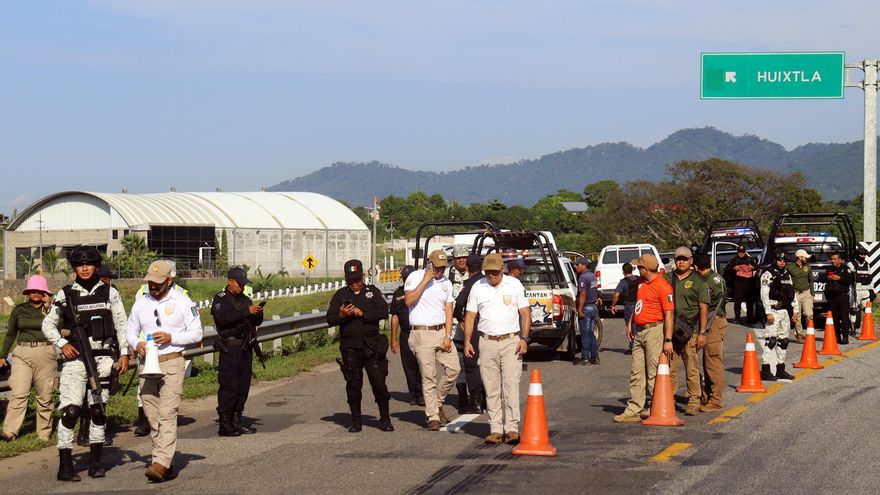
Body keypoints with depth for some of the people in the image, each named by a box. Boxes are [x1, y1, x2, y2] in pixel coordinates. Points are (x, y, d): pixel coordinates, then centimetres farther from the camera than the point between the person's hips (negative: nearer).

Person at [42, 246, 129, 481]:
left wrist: (124, 353, 1)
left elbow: (121, 324, 9)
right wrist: (62, 343, -4)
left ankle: (96, 462, 15)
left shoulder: (109, 293, 7)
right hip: (75, 357, -2)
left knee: (98, 409, 7)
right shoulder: (65, 294, 4)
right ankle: (65, 465, -8)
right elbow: (48, 324, 10)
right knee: (70, 409, -10)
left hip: (103, 357, 2)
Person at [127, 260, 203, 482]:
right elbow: (130, 331, 20)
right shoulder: (141, 303, 14)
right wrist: (137, 344, -3)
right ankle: (168, 466, 9)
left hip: (172, 363, -5)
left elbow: (196, 332, 1)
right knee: (152, 417, 3)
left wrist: (171, 337, -13)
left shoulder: (183, 301, 2)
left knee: (167, 414, -15)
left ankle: (161, 463, -24)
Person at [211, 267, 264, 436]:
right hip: (230, 348, -7)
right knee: (229, 385, -10)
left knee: (243, 385, 8)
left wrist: (258, 314, -5)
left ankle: (237, 422, 14)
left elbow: (256, 322, 18)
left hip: (246, 347, 7)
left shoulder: (245, 300, 19)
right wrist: (246, 311, -27)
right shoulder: (220, 299, -3)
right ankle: (224, 424, -9)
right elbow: (223, 318, -22)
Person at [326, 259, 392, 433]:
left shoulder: (372, 292, 9)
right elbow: (330, 319, 3)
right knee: (353, 385, 4)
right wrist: (341, 315, -16)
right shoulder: (340, 295, 10)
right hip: (350, 348, 1)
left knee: (379, 382, -3)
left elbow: (384, 312, -5)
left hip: (372, 345, -1)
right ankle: (356, 421, 14)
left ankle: (385, 419, 8)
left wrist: (362, 314, -12)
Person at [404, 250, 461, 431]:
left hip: (441, 332, 5)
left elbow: (448, 311, 10)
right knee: (428, 376, -5)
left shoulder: (446, 283, 12)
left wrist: (447, 336, -1)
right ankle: (433, 417, -1)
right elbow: (409, 300, -17)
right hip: (422, 333, -5)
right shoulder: (416, 277, -2)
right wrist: (426, 280, -17)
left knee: (454, 368, -3)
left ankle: (438, 402, 17)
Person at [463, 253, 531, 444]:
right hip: (487, 342, 2)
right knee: (491, 389, 2)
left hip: (511, 342, -2)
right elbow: (470, 316, 11)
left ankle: (512, 428, -9)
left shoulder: (514, 285, 4)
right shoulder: (477, 287, 7)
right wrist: (467, 341, 1)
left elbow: (525, 313, 5)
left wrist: (524, 338, -6)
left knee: (511, 385, -10)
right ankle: (495, 430, 6)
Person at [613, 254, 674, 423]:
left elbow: (669, 314, -18)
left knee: (654, 374, -6)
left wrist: (668, 340, -23)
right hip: (640, 332, 9)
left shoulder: (663, 287, -15)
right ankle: (633, 410, 11)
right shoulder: (642, 282, 14)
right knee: (636, 373, 8)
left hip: (655, 330, -9)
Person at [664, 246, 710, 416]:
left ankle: (693, 402, 1)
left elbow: (704, 308, 1)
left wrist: (702, 332, -7)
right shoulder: (667, 279, 15)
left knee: (692, 369, -3)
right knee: (669, 368, 3)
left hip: (690, 332, -3)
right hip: (669, 330, 3)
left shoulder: (697, 281, 5)